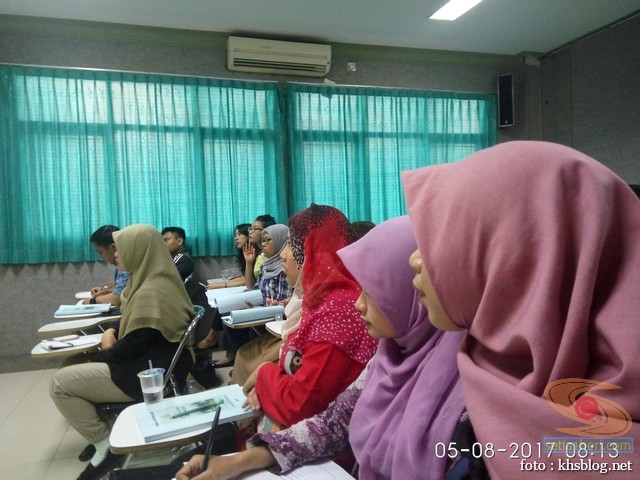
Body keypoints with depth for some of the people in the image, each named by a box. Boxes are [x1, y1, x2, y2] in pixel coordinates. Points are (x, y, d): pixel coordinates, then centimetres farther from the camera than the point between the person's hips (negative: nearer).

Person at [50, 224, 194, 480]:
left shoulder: (151, 293, -25)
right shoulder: (156, 282, 8)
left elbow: (133, 346, -23)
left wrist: (104, 354, -4)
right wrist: (113, 332, 0)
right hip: (152, 365, 11)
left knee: (60, 383, -4)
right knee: (87, 367, 23)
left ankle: (106, 444, 1)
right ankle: (107, 432, 22)